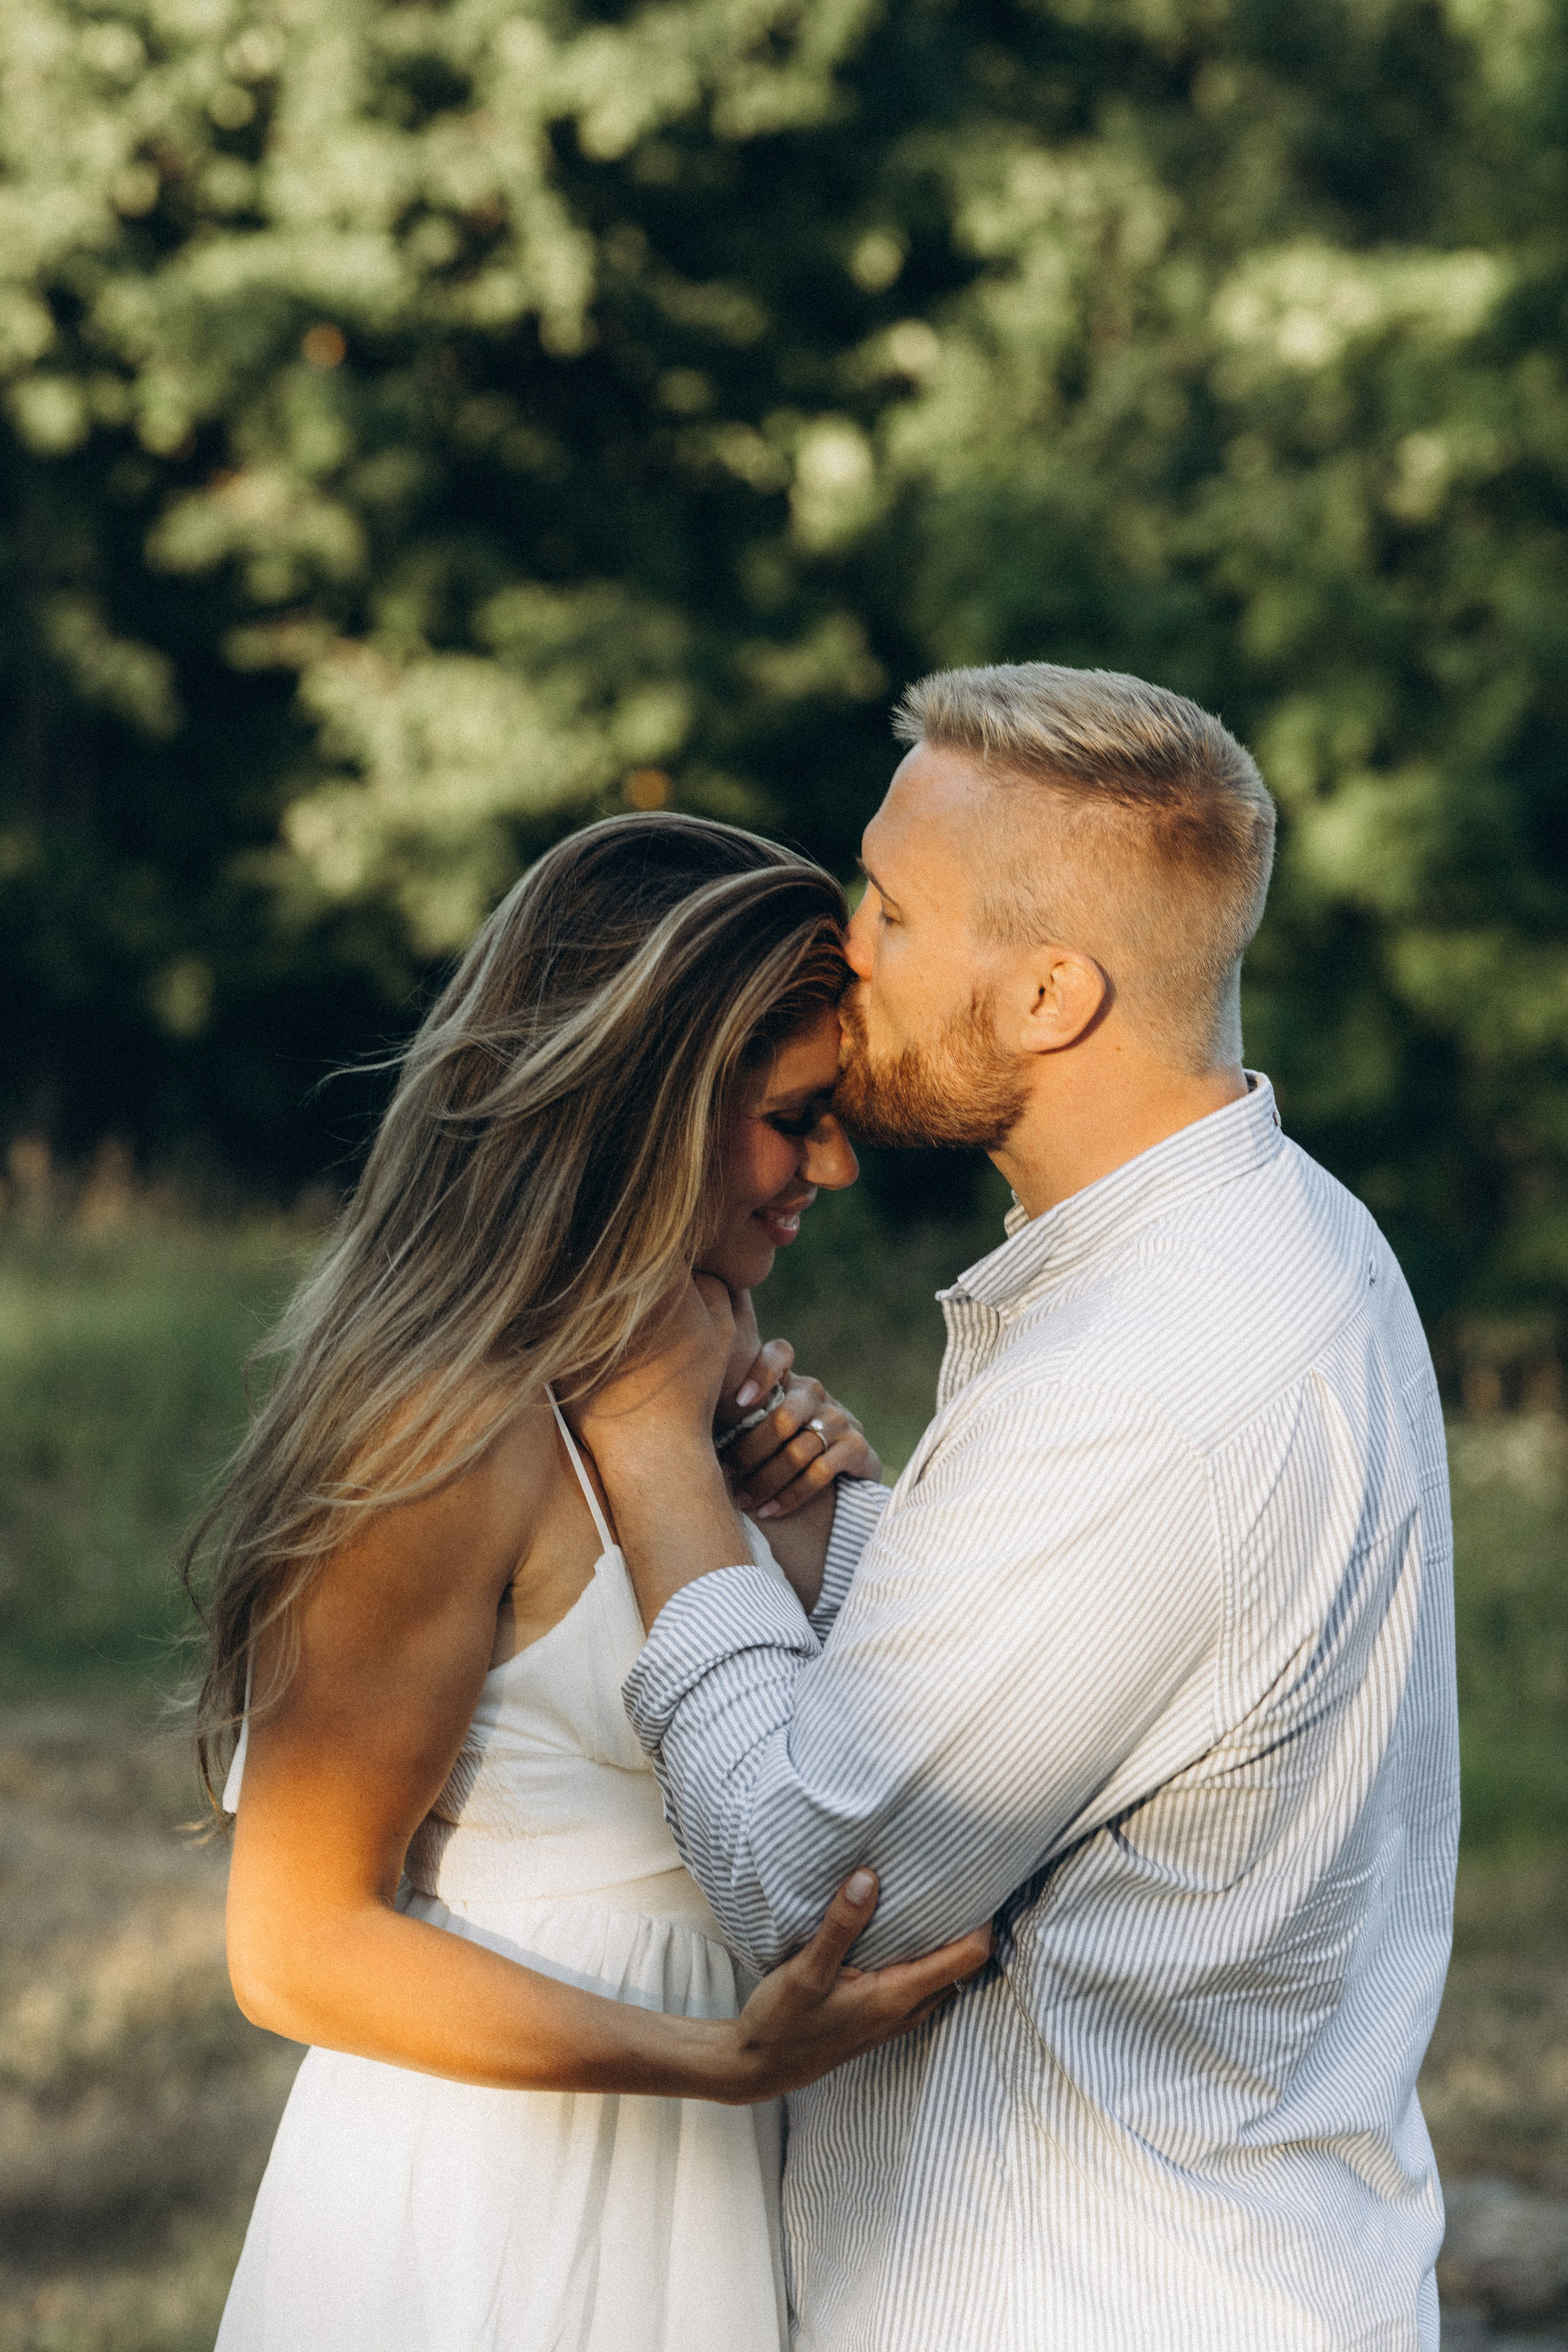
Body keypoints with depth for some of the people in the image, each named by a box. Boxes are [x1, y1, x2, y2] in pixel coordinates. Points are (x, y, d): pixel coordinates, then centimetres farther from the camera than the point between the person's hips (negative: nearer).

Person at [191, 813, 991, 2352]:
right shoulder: (451, 1432, -22)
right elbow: (301, 1947, -21)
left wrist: (802, 1531, -2)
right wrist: (731, 2056, -29)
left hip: (673, 2195, 9)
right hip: (489, 2222, -9)